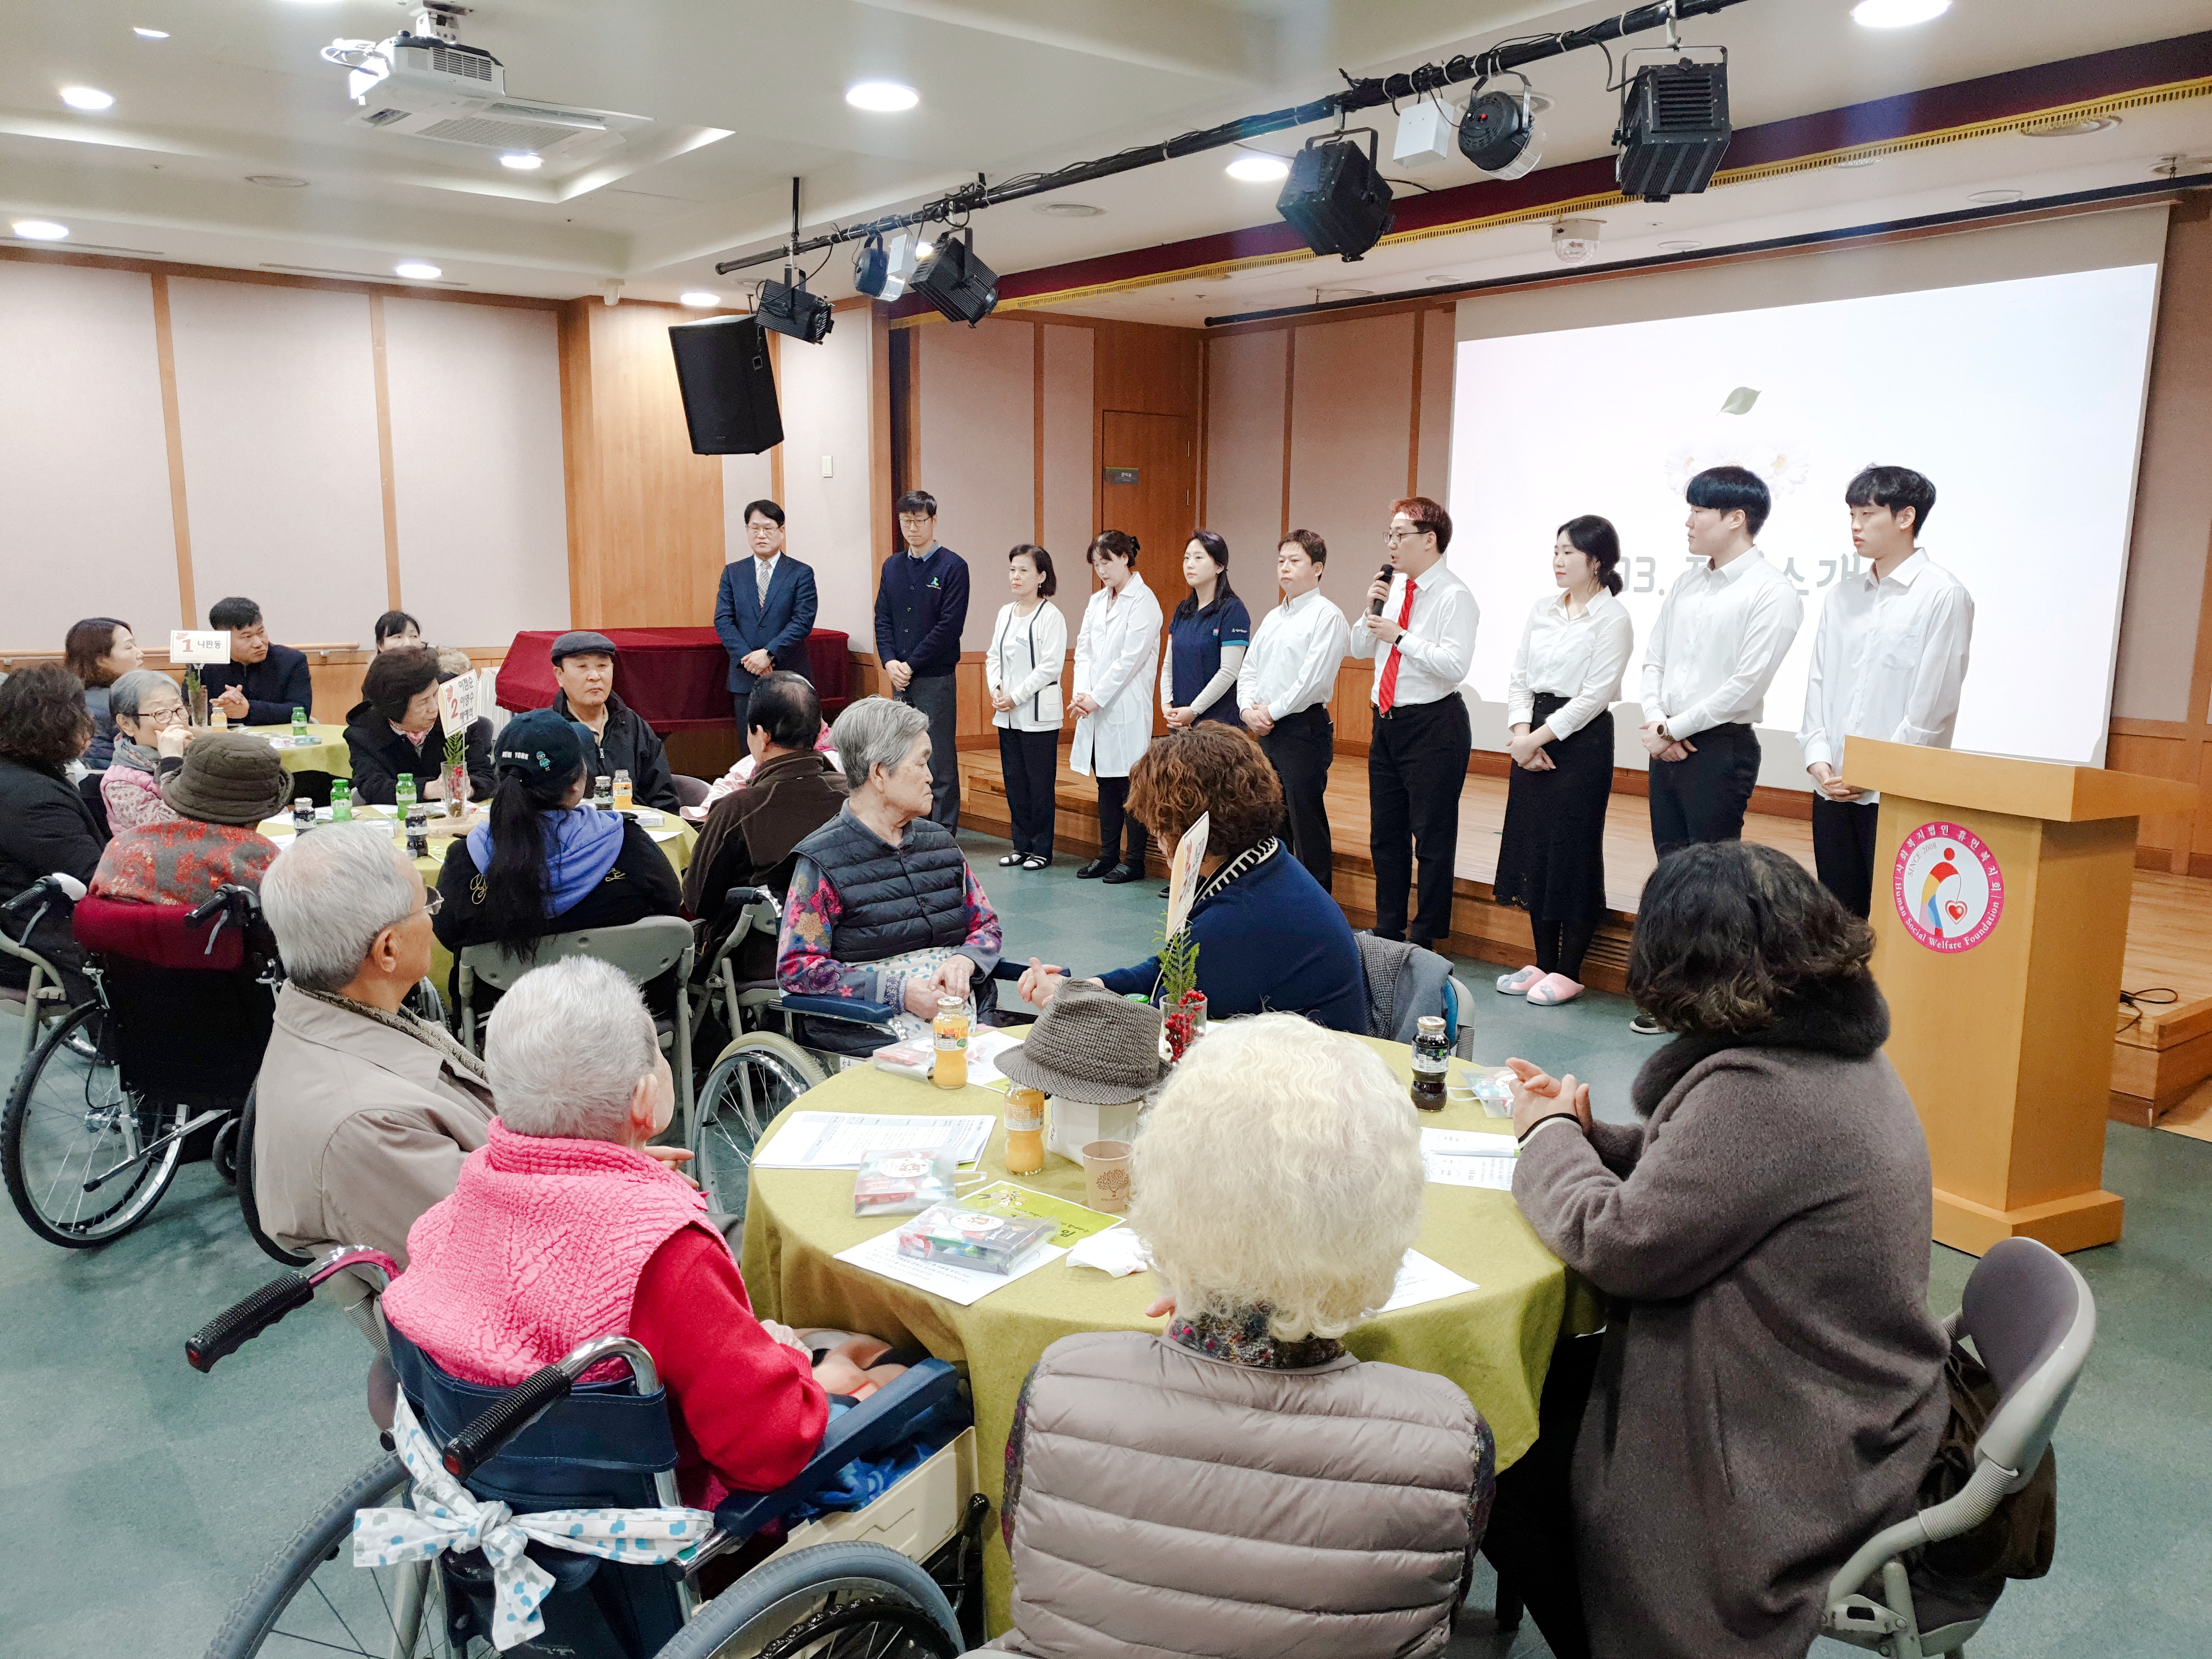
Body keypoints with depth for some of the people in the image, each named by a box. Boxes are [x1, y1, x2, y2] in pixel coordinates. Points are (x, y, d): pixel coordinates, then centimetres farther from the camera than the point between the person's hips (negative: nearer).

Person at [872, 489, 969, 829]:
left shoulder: (953, 566, -5)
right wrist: (889, 661, -5)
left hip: (936, 677, -6)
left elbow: (950, 625, -12)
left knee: (939, 759, -2)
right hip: (899, 678, 6)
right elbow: (882, 618, 11)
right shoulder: (892, 566, 12)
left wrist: (911, 664, -12)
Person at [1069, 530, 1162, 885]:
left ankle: (1134, 862, 6)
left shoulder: (1143, 602, -8)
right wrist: (1081, 693, -5)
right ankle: (1108, 855, 20)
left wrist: (1097, 698, -14)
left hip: (1126, 707, -7)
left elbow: (1130, 658, -14)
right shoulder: (1097, 602, 15)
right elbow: (1084, 650, 11)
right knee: (1106, 785, 12)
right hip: (1095, 707, 7)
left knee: (1130, 785, -1)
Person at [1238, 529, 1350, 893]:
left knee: (1306, 822, -4)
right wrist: (1249, 709, -2)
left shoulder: (1327, 616, -8)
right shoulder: (1272, 618, 17)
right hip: (1262, 729, 8)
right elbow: (1248, 670, 16)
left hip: (1303, 729, -8)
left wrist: (1272, 712, -12)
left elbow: (1314, 679, -17)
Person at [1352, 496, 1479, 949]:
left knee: (1433, 840, 0)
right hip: (1387, 723, 8)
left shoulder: (1454, 597, -12)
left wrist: (1400, 636, -19)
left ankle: (1426, 941, 10)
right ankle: (1388, 932, 27)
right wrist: (1371, 611, -2)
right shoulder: (1393, 586, 11)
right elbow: (1359, 649, 15)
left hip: (1433, 725, -8)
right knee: (1387, 834, 15)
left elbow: (1455, 666, -22)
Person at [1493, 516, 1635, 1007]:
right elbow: (1519, 677, 8)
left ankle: (1569, 972, 11)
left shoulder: (1613, 618, -8)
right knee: (1533, 849, 10)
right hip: (1534, 739, 7)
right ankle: (1543, 963, 21)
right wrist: (1521, 733, -6)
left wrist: (1540, 737, -15)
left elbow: (1596, 694, -14)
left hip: (1582, 740, -7)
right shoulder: (1544, 610, 10)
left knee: (1573, 853, 0)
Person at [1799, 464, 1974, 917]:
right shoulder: (1844, 595, 14)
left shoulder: (1943, 595, -5)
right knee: (1840, 914, 10)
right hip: (1832, 786, 6)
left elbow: (1934, 702, -10)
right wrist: (1818, 757, 0)